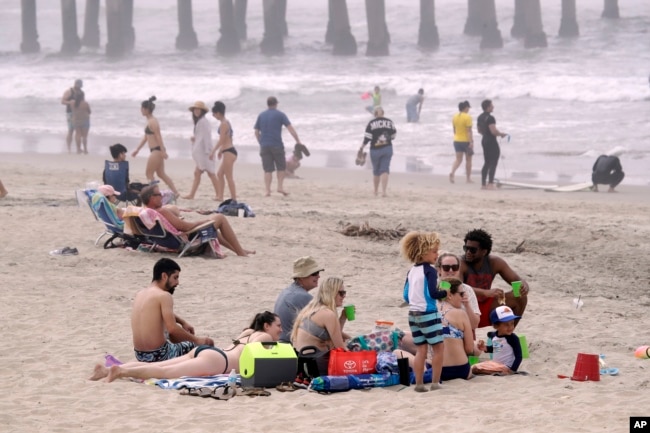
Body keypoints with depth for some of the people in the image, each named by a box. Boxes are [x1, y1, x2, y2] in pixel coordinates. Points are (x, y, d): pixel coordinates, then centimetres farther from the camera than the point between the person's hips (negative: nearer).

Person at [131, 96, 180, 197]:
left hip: (157, 150, -10)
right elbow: (145, 137, 22)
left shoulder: (152, 122, -15)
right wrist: (137, 150, 23)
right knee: (161, 174, 12)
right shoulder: (150, 121, 15)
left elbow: (158, 136, -20)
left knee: (149, 173, -3)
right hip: (157, 150, 10)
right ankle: (175, 192, 11)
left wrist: (163, 151, -24)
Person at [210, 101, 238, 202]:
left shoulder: (223, 124, -14)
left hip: (228, 152, -10)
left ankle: (233, 198, -6)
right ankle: (220, 196, 16)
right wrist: (220, 150, 27)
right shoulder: (226, 122, 15)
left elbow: (221, 140, -18)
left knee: (229, 177, -7)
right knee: (220, 174, 15)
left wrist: (213, 151, -15)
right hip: (229, 151, 10)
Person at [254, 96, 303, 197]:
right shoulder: (280, 115, 1)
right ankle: (280, 186, -1)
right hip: (277, 146, -3)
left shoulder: (261, 116, 11)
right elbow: (290, 129, -6)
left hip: (264, 146, 3)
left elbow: (256, 132, 13)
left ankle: (267, 190, -5)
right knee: (281, 167, 11)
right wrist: (298, 142, -6)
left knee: (268, 170, 2)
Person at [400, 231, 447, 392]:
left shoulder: (411, 271, 11)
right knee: (438, 348, 1)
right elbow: (433, 293, -20)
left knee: (421, 349, 10)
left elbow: (406, 295, 13)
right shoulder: (430, 271, -11)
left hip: (413, 313, 7)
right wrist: (447, 292, -7)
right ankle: (435, 383, -2)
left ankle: (419, 383, 7)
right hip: (428, 313, -7)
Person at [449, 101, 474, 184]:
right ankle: (468, 179, 16)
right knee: (468, 160, 10)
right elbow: (469, 131, -18)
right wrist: (471, 142, -18)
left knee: (458, 159, 6)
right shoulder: (467, 117, -14)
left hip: (457, 140, 5)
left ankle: (452, 172, -21)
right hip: (466, 141, -5)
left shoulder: (455, 117, 4)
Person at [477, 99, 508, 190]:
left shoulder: (480, 117, 10)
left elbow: (479, 130, 19)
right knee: (493, 163, -6)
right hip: (492, 142, -9)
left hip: (484, 141, 9)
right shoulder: (490, 118, -19)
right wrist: (502, 134, -8)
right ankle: (490, 184, -12)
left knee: (487, 163, 14)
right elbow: (494, 131, -25)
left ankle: (483, 184, 14)